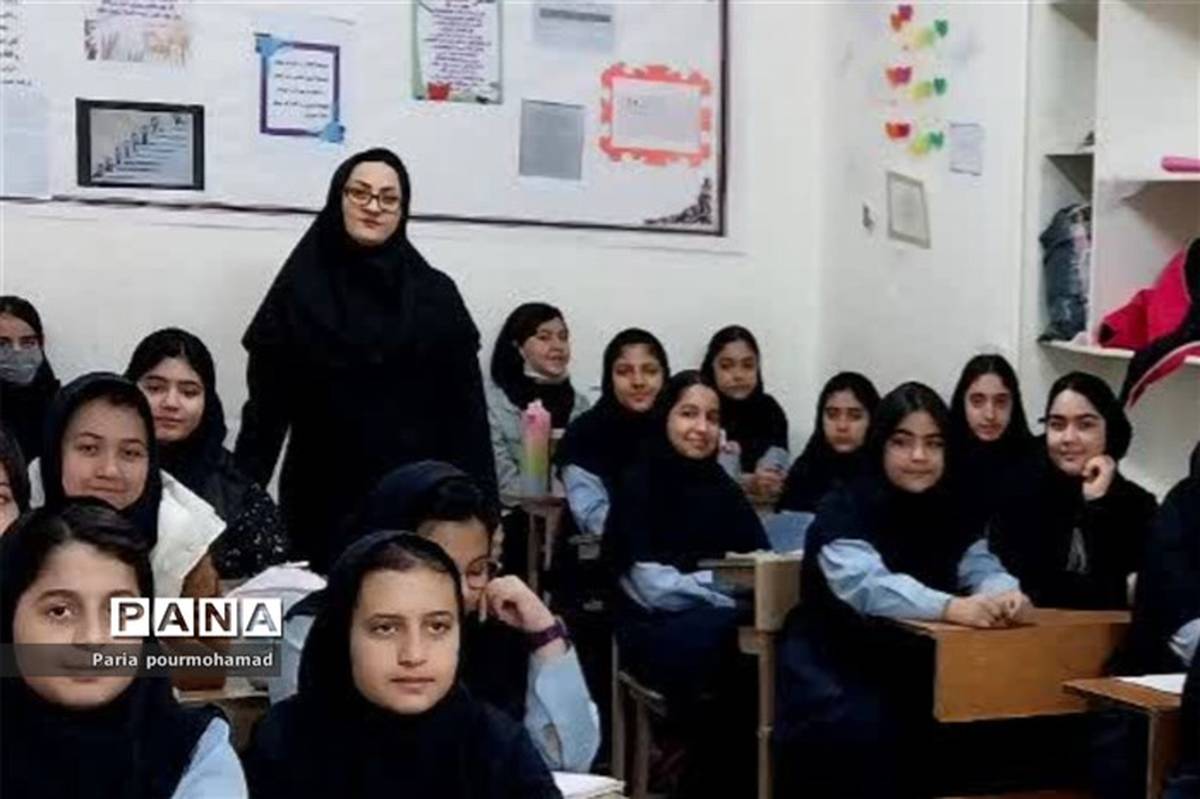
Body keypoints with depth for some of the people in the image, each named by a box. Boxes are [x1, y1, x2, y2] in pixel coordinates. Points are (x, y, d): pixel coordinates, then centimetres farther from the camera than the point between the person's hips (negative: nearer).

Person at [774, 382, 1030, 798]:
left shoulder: (953, 513, 4)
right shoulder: (844, 509, -16)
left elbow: (981, 568, -8)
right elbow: (867, 585, -33)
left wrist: (1004, 595, -34)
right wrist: (954, 608, -48)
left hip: (913, 666, 6)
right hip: (830, 663, -5)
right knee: (864, 724, -32)